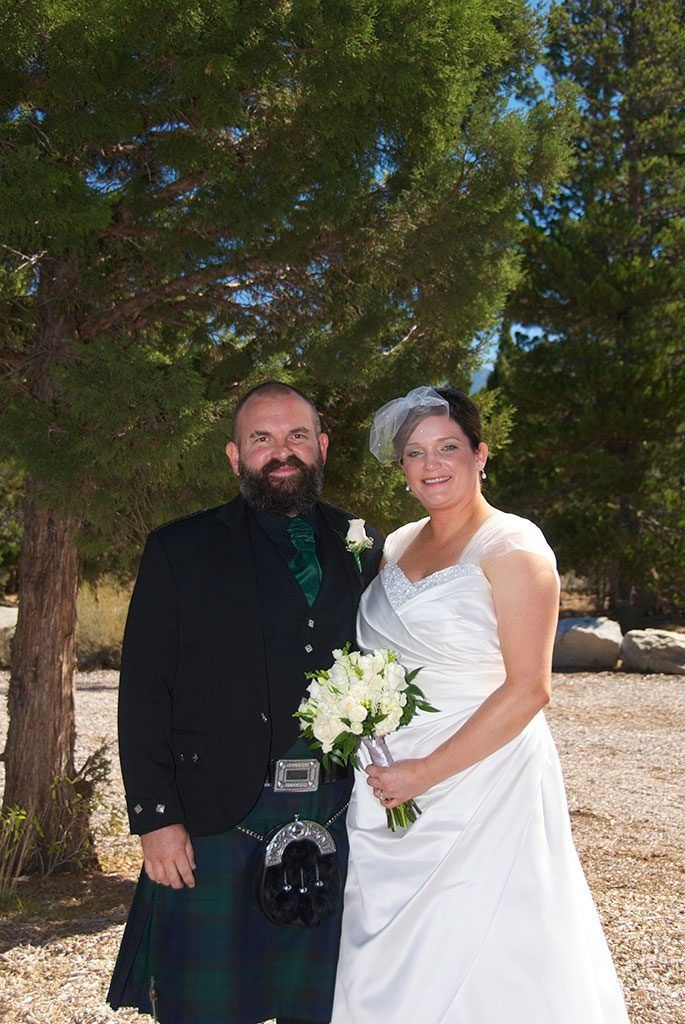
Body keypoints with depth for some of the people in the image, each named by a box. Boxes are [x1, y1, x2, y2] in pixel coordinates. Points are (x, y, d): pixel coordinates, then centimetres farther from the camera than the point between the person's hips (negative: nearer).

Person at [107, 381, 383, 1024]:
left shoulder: (366, 552, 9)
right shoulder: (179, 550, 1)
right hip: (213, 826, -2)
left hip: (336, 825, 3)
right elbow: (144, 693, -2)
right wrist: (154, 816, -9)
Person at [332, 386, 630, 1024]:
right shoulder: (398, 546, 10)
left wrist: (428, 772, -18)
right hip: (388, 791, 7)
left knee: (474, 969, 3)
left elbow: (528, 688, -16)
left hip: (480, 779, -6)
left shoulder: (512, 547, -10)